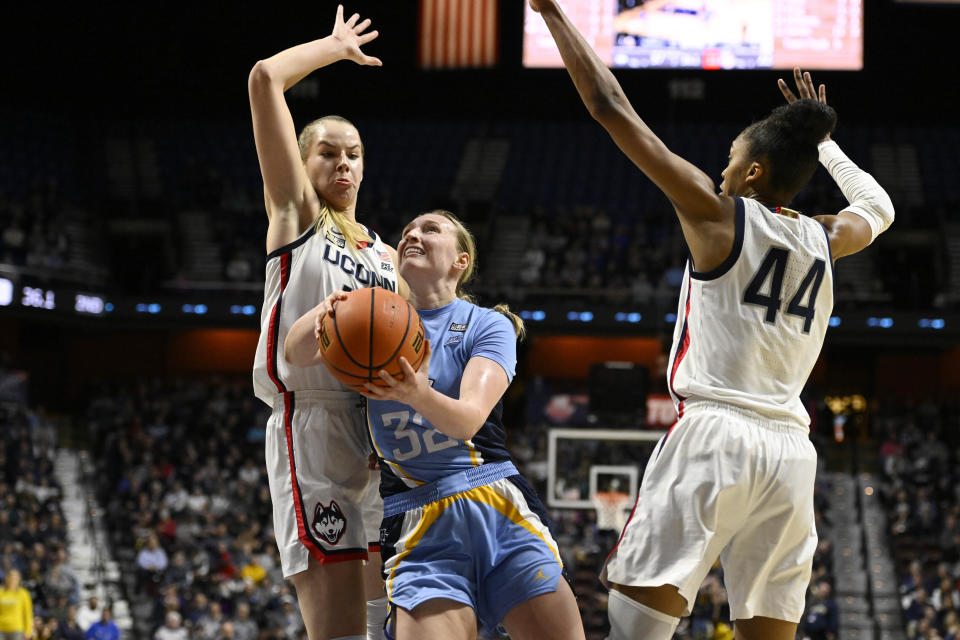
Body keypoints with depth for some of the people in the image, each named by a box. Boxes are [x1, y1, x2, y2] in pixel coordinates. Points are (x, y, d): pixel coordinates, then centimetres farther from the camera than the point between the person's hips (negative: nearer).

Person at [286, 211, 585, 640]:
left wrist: (417, 395, -33)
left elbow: (467, 419, -11)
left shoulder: (489, 326, 6)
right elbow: (297, 353, -3)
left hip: (501, 511, 0)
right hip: (419, 527, 0)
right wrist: (325, 314, -26)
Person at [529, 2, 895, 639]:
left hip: (715, 430, -5)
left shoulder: (717, 213, 0)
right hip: (792, 450, 5)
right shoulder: (825, 240, 13)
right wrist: (823, 140, 47)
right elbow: (879, 207, 39)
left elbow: (611, 107, 0)